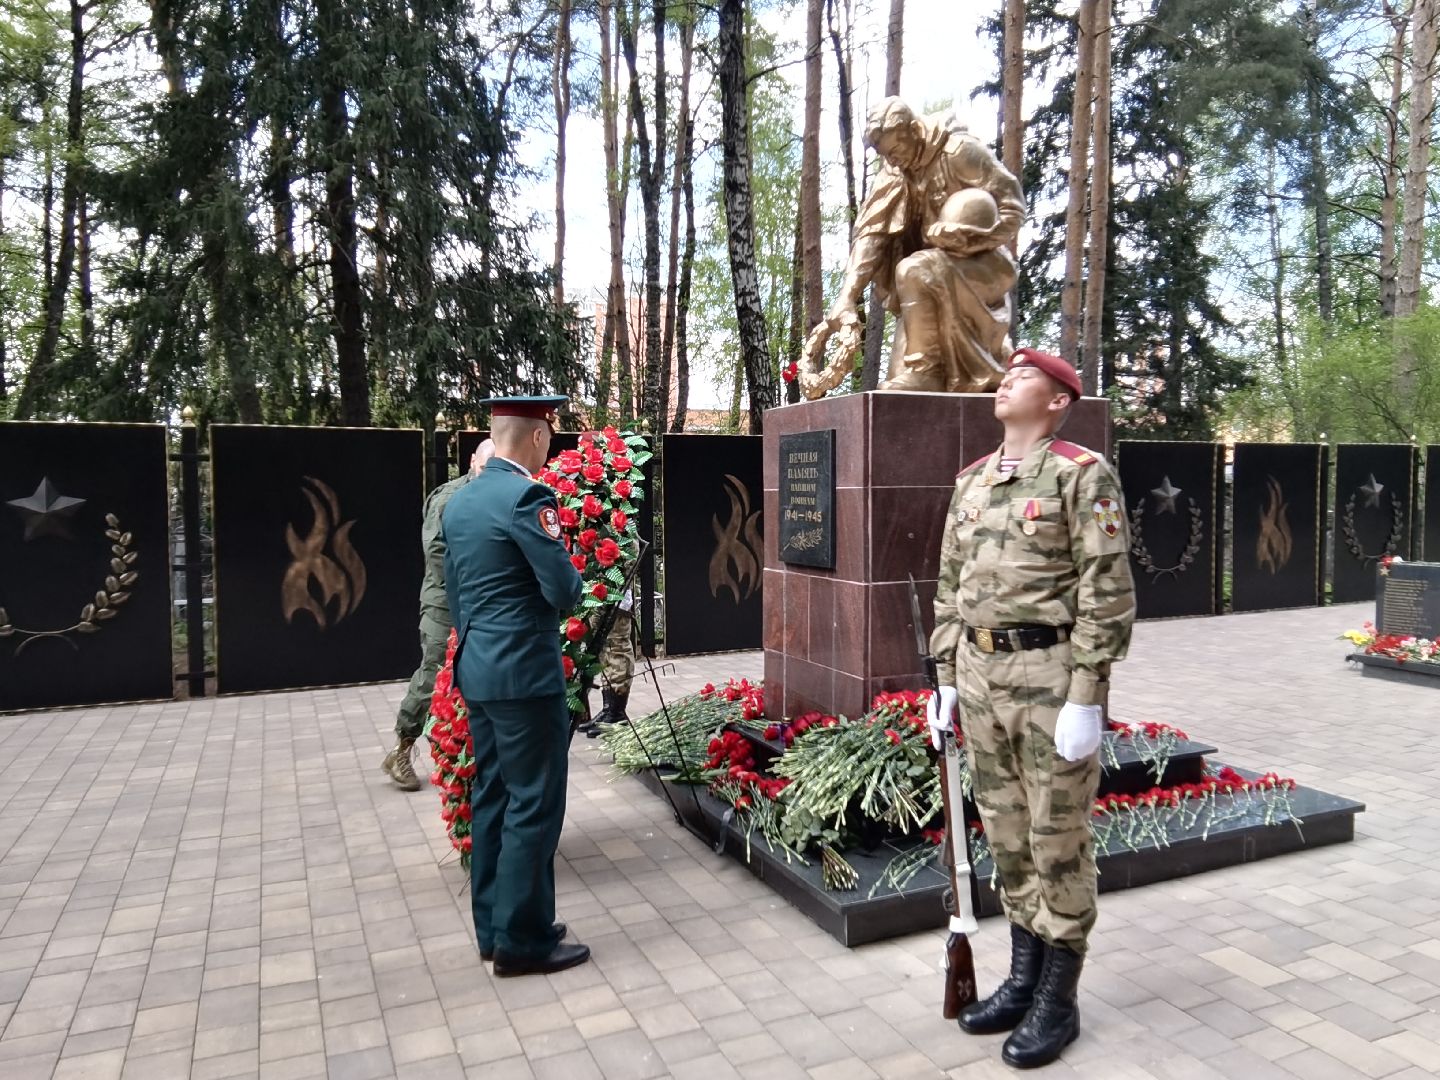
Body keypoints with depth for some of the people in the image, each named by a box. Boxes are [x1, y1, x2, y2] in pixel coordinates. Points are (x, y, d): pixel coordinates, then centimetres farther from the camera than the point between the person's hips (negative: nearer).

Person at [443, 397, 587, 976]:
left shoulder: (459, 500, 11)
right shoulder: (527, 497, -17)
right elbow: (565, 591, -19)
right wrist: (572, 578, 3)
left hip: (478, 672, 9)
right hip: (524, 674, -9)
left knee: (491, 797, 15)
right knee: (534, 804, 1)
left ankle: (493, 927, 26)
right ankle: (522, 941, 11)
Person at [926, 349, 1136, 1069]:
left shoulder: (1082, 474, -8)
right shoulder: (971, 481, 12)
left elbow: (1108, 592, -13)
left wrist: (1087, 699, -17)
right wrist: (946, 678, 12)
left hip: (1052, 677, -6)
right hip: (980, 674, 7)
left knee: (1058, 839, 5)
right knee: (1006, 831, 15)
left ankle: (1058, 1002, 21)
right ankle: (1023, 980, 31)